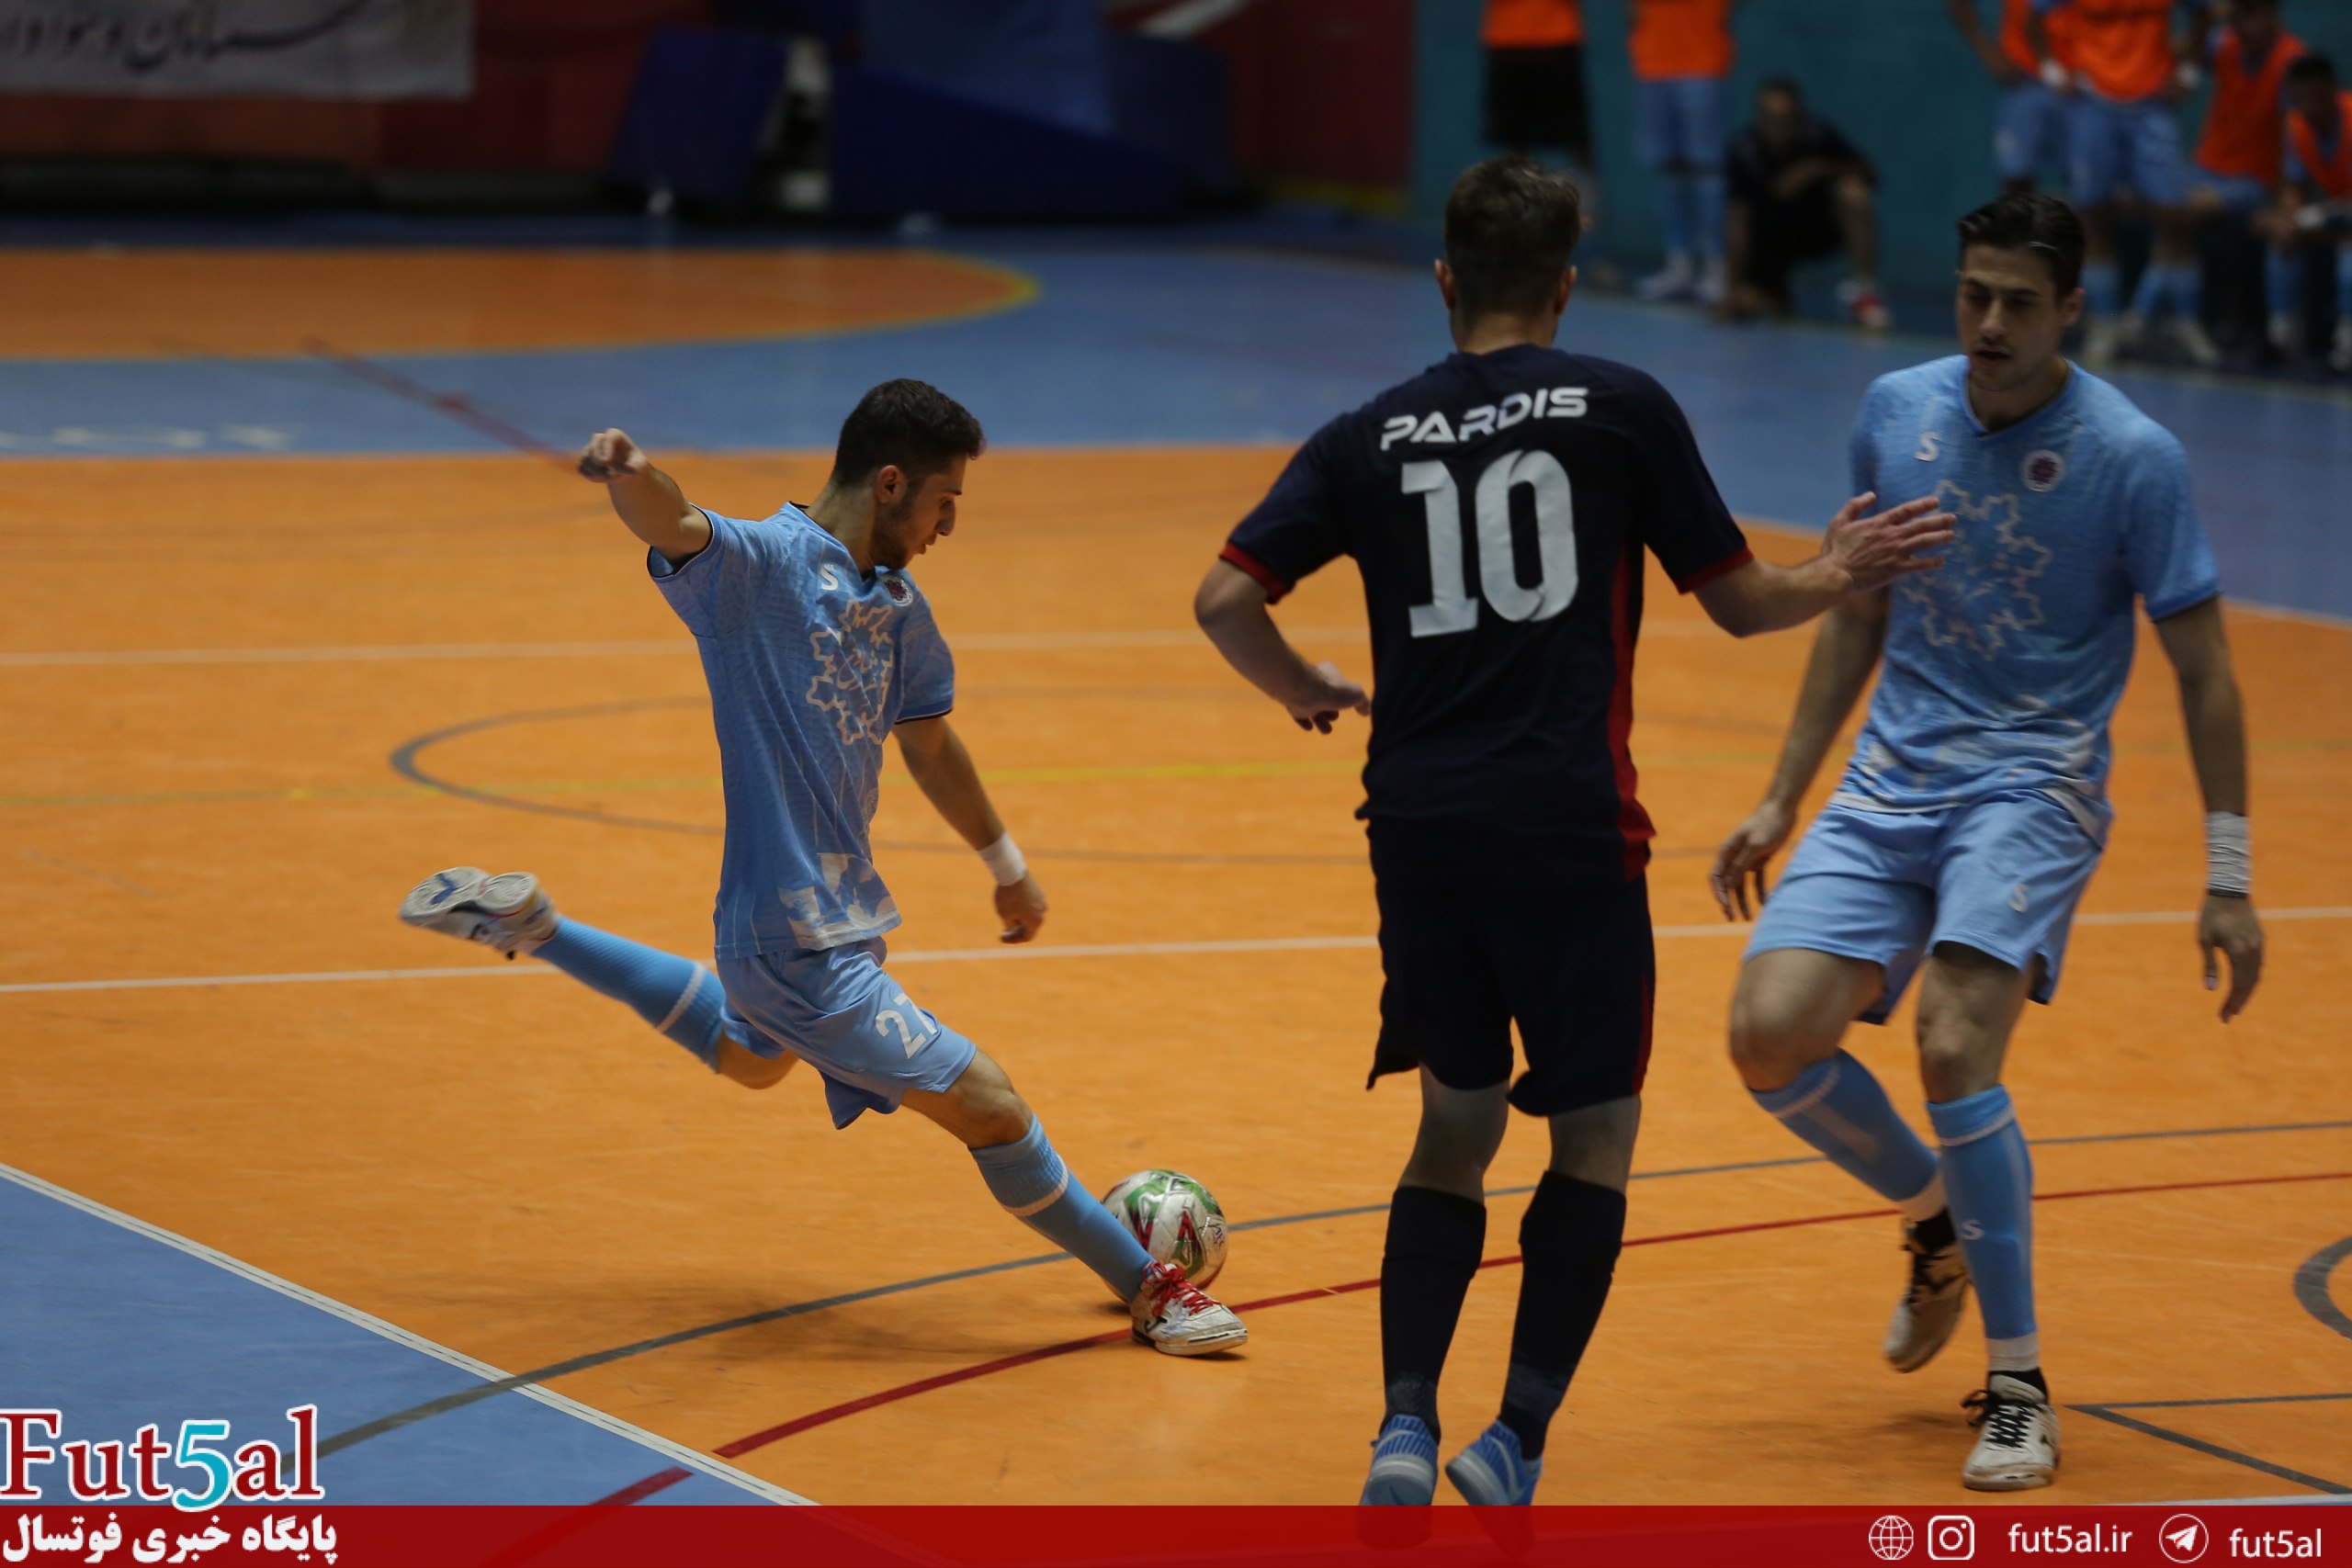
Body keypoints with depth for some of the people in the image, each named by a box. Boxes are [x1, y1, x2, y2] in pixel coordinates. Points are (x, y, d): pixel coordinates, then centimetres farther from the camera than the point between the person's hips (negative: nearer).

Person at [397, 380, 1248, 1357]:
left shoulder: (897, 606, 7)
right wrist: (629, 475, -62)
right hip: (796, 941, -10)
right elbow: (674, 528, -38)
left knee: (750, 1058, 37)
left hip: (843, 912, 10)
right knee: (987, 1108, -7)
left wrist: (1005, 862, 32)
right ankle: (1147, 1288, 9)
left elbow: (927, 741, 22)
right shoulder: (762, 563, -18)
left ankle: (525, 923, 44)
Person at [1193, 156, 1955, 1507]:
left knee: (1456, 1127, 16)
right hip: (1568, 824, -4)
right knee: (1595, 1137, 8)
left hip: (1418, 823, 4)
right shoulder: (1622, 408, 2)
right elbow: (1739, 601, 7)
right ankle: (1519, 1437, -2)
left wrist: (1305, 690, 21)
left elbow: (1225, 600, 3)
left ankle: (1408, 1423, 1)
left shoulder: (1374, 436, 9)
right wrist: (1838, 574, 27)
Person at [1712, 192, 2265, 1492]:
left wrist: (2228, 882, -9)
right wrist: (1783, 800, 15)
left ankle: (2019, 1391, -13)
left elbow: (2202, 667, -6)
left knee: (1953, 1045, -26)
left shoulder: (2131, 456, -11)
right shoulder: (1896, 412, 3)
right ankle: (1940, 1218, 18)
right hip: (1890, 784, 5)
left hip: (2033, 787, -5)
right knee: (1772, 1034, -14)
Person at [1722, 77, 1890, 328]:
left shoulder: (1817, 135, -19)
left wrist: (1817, 169, -36)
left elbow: (1870, 175, -19)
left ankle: (1864, 288, -18)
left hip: (1822, 229, 0)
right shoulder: (1742, 154, -21)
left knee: (1852, 192, -31)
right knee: (1750, 304, -22)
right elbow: (1737, 220, -22)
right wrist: (1736, 286, -29)